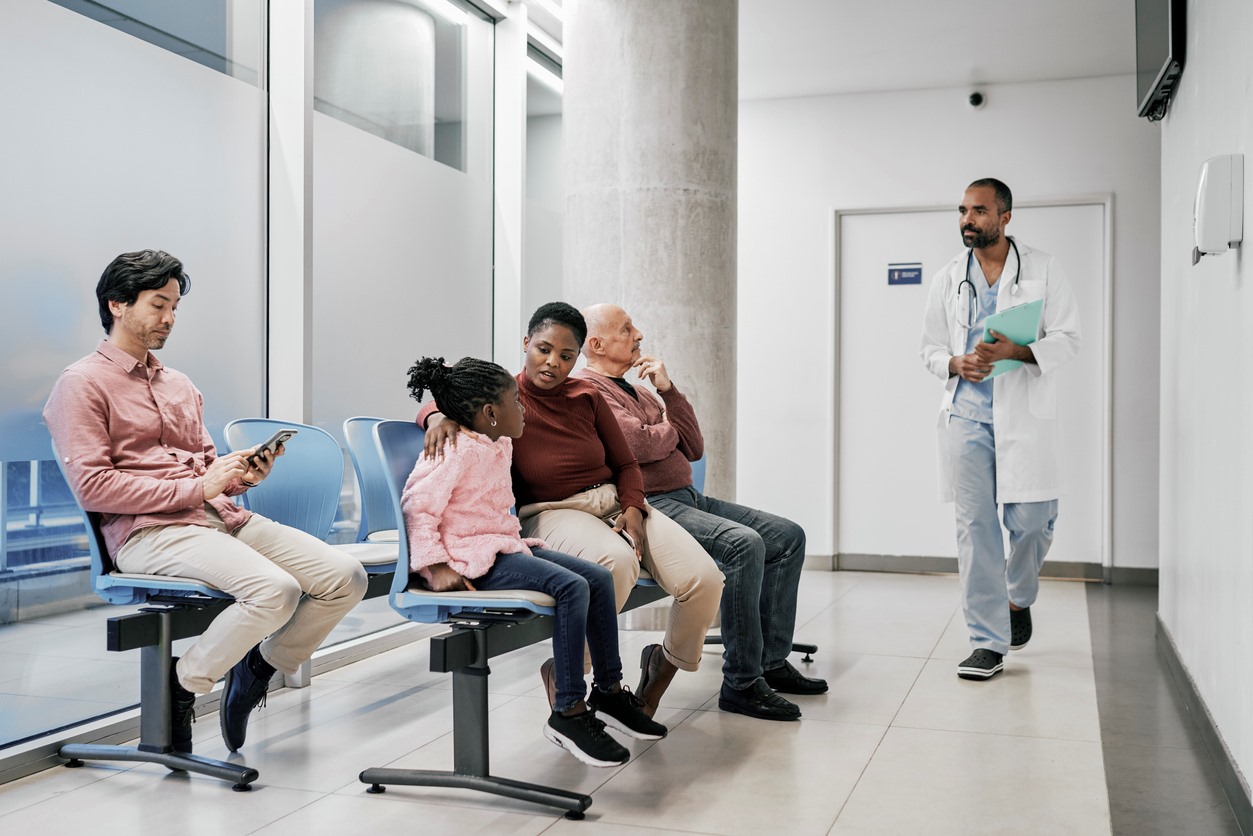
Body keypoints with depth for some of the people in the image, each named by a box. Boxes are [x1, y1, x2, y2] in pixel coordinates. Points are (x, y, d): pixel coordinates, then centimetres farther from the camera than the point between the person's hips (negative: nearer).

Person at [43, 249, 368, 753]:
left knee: (345, 577, -11)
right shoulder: (82, 384, 2)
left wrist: (243, 475, 2)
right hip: (148, 531, -7)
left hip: (222, 517, 7)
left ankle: (257, 670, 10)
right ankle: (182, 686, -6)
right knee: (276, 591, -32)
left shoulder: (180, 385, 25)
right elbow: (92, 487, -10)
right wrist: (196, 488, -12)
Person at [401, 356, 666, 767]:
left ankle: (608, 691, 10)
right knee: (571, 587, -27)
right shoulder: (457, 451, -15)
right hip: (474, 557, -10)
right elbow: (418, 507, -19)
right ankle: (567, 713, -22)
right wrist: (435, 566, -23)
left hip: (506, 545, 10)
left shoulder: (500, 446, 15)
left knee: (599, 578, 0)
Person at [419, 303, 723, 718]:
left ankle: (664, 665, 14)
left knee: (704, 579, -17)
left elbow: (625, 464, 14)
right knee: (616, 560, -40)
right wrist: (438, 415, -23)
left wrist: (633, 510, -5)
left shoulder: (587, 396, 9)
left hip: (615, 501, 5)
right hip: (551, 513, -5)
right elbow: (432, 404, 2)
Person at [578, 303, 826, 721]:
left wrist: (667, 389, 3)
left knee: (788, 536, 5)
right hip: (648, 506, -10)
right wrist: (671, 428, 3)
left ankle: (772, 661, 8)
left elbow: (693, 448, 14)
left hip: (687, 498, 10)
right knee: (744, 544, -29)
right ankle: (740, 683, -21)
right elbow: (640, 444, -20)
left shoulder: (638, 391, 23)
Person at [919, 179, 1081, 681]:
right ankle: (989, 643, 5)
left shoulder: (1043, 270, 4)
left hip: (1024, 414, -2)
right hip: (966, 416, 2)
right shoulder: (947, 279, 11)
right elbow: (930, 347, 14)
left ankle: (1019, 597, 32)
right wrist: (956, 364, -9)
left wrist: (1016, 351, -19)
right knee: (974, 526, -1)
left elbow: (1067, 338, -2)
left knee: (1031, 520, -2)